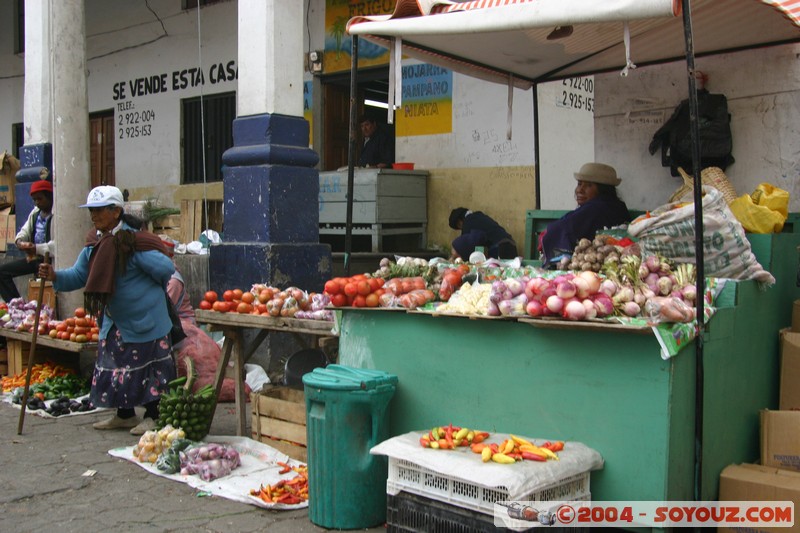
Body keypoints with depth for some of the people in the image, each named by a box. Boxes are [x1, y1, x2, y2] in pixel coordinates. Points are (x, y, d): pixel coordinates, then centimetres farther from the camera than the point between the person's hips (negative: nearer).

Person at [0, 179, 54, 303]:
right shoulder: (35, 212, 13)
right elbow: (24, 231, 21)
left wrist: (36, 248, -25)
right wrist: (20, 242, -2)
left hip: (51, 260, -9)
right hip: (35, 257, 9)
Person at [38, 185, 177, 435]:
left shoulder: (134, 241, -20)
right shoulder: (94, 244, 4)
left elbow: (166, 269, -24)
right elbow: (78, 275, 7)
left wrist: (133, 251, -14)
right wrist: (55, 276, -11)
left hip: (144, 319, -8)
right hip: (115, 322, 8)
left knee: (147, 367, 1)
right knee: (116, 367, 15)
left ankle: (153, 417, 13)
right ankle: (125, 415, 29)